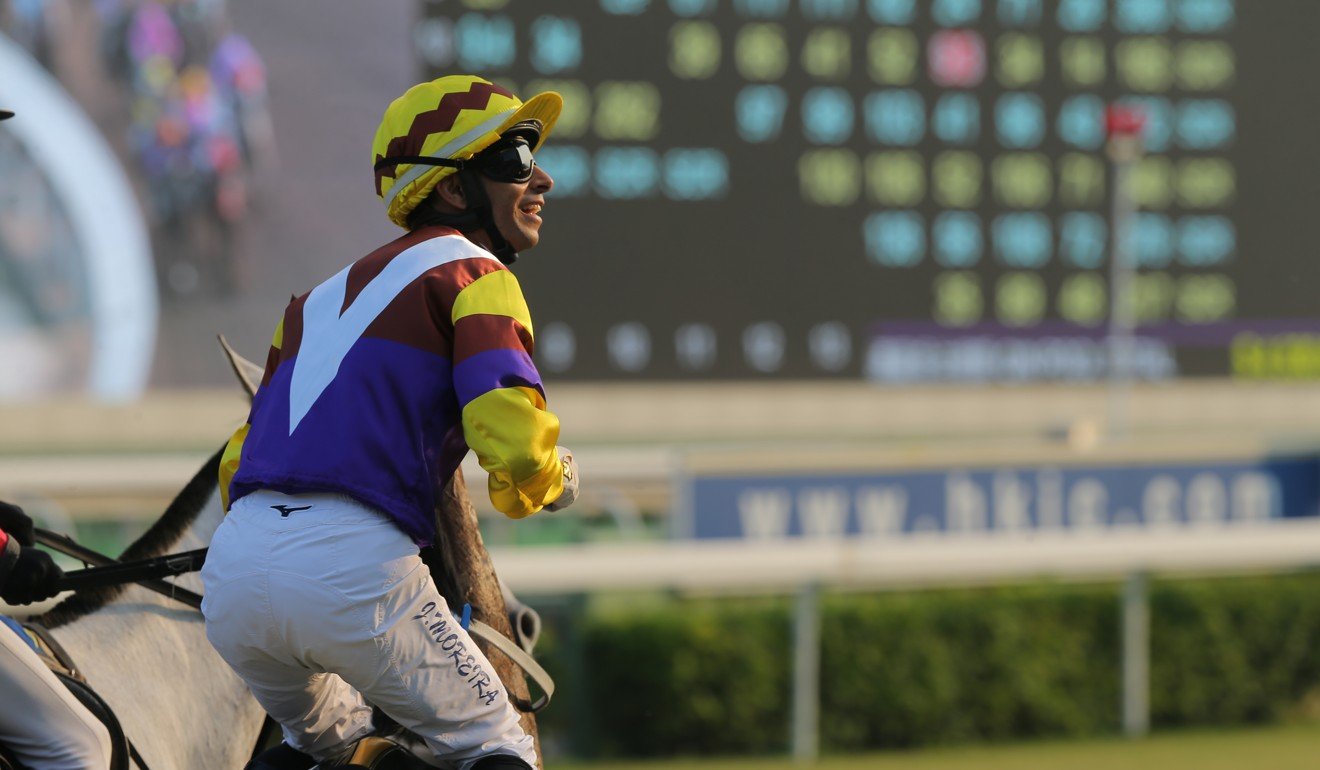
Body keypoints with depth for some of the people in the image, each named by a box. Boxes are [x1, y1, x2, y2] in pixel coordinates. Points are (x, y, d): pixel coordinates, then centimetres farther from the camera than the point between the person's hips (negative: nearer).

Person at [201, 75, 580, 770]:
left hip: (231, 566, 7)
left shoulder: (321, 296, 28)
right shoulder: (471, 276, 5)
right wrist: (556, 482, 10)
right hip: (350, 568, -7)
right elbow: (515, 440, -11)